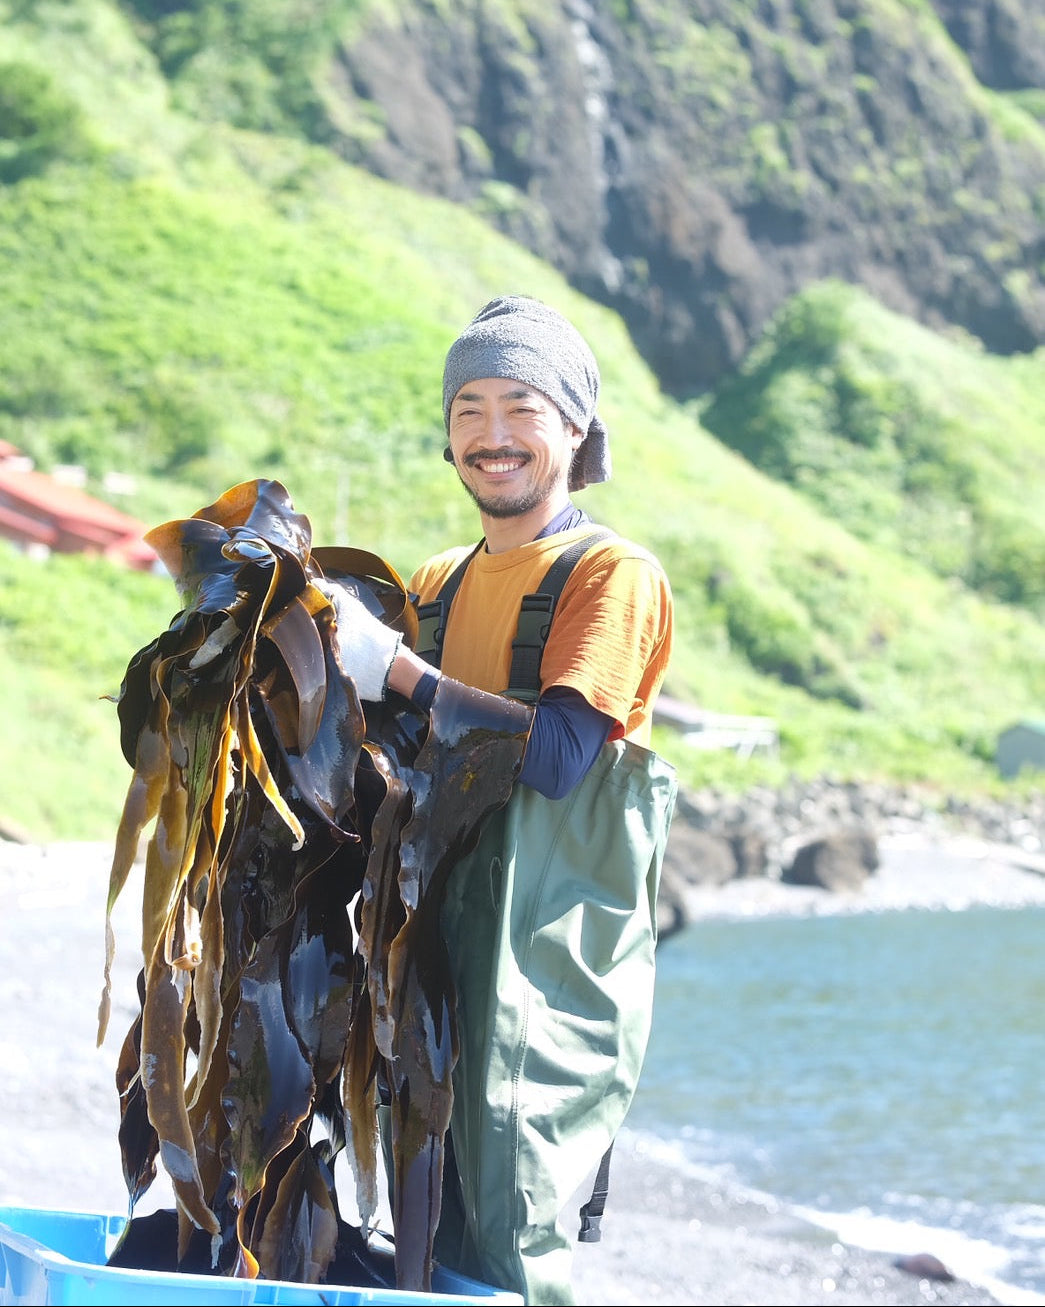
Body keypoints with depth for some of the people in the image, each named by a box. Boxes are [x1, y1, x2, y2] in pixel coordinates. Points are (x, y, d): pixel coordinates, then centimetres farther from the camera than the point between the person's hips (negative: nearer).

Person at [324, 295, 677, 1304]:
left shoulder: (616, 576, -6)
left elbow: (557, 755, -19)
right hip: (448, 951, 7)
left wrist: (395, 668, -20)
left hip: (553, 959, -7)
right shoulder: (439, 585, 17)